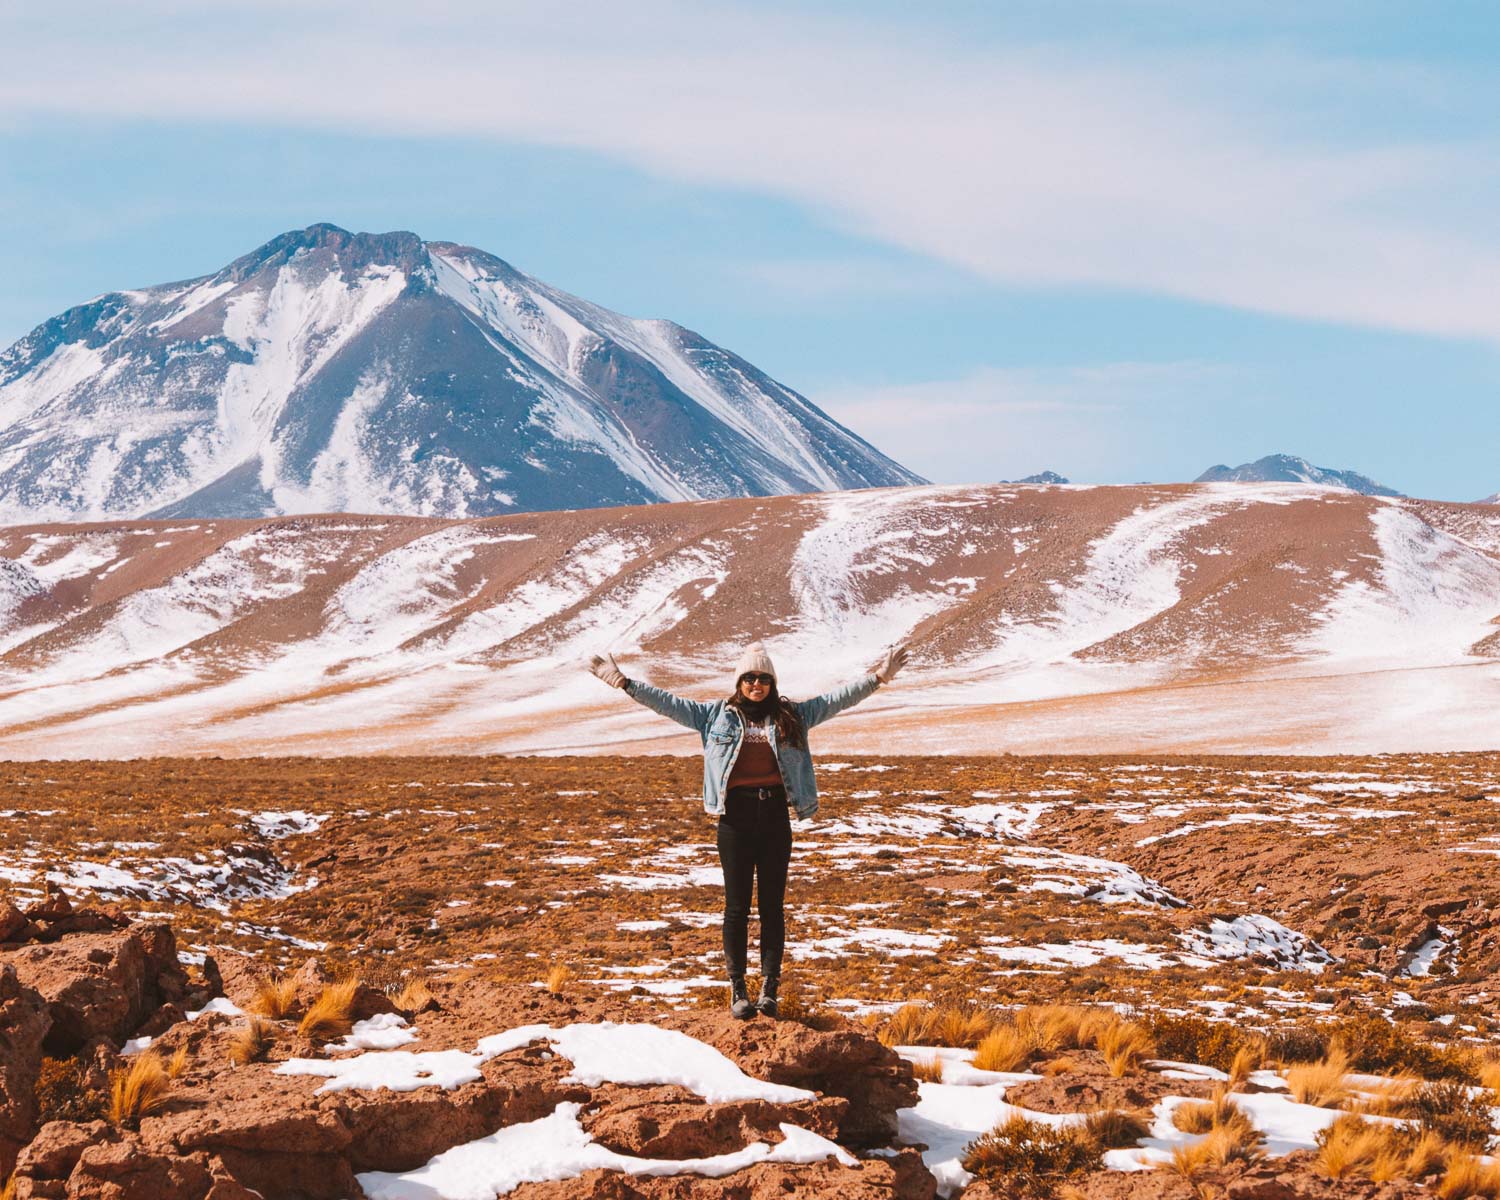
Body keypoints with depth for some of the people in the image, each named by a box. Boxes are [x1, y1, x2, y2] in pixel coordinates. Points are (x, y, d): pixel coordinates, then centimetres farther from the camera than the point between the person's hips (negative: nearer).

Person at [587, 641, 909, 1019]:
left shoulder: (791, 716, 10)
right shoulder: (717, 716, 7)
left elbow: (836, 699, 9)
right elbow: (668, 703, 5)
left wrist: (877, 676, 2)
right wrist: (622, 681, -1)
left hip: (775, 817, 1)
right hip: (735, 816, -1)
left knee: (772, 904, 3)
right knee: (737, 905, 2)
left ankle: (769, 988, 7)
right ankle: (737, 990, 5)